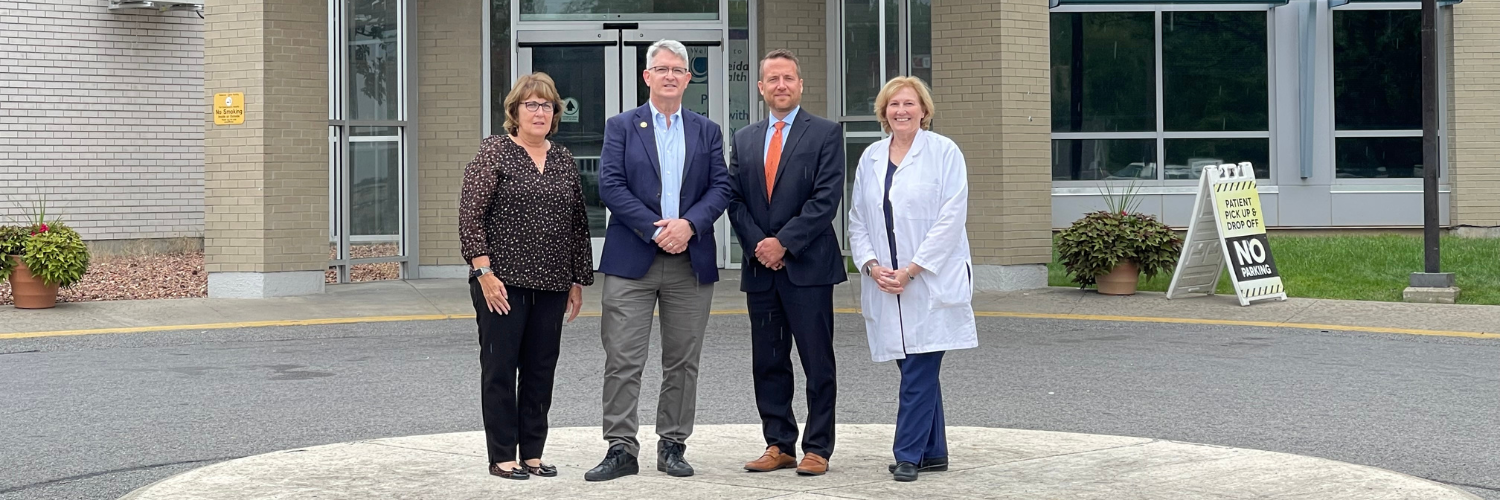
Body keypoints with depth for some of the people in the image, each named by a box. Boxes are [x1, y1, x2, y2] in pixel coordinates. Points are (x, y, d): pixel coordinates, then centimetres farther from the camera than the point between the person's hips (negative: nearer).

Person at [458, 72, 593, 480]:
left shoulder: (563, 160, 12)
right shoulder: (494, 152, -4)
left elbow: (577, 223, 15)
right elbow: (470, 214, -9)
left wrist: (578, 281, 12)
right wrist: (484, 272, -15)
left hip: (551, 285, 5)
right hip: (503, 282, -5)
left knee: (541, 369, 8)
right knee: (500, 367, 2)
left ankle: (532, 453, 18)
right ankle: (501, 457, 9)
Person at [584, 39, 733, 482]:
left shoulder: (708, 131, 13)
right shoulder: (621, 127, 7)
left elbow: (721, 187, 5)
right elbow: (611, 185, -4)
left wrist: (689, 224, -13)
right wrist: (655, 229, -13)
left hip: (691, 262, 2)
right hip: (632, 261, -2)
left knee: (682, 362, 6)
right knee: (622, 360, -5)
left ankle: (673, 446, 16)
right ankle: (621, 449, 1)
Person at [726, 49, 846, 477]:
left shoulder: (825, 133, 0)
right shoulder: (744, 139, 14)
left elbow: (826, 198, -9)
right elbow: (735, 200, 10)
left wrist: (783, 242, -14)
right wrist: (757, 244, -6)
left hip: (807, 265, -5)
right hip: (760, 267, 5)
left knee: (818, 363, 0)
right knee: (767, 364, 8)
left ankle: (817, 448, 7)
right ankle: (778, 445, 16)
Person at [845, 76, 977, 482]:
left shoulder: (944, 152, -4)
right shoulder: (871, 157, 12)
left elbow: (951, 218, -10)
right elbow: (857, 219, 13)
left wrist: (911, 270, -14)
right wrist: (872, 265, -3)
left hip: (931, 281, -5)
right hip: (886, 284, 5)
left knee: (919, 371, -7)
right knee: (919, 370, 10)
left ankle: (908, 454, 0)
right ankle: (933, 453, 18)